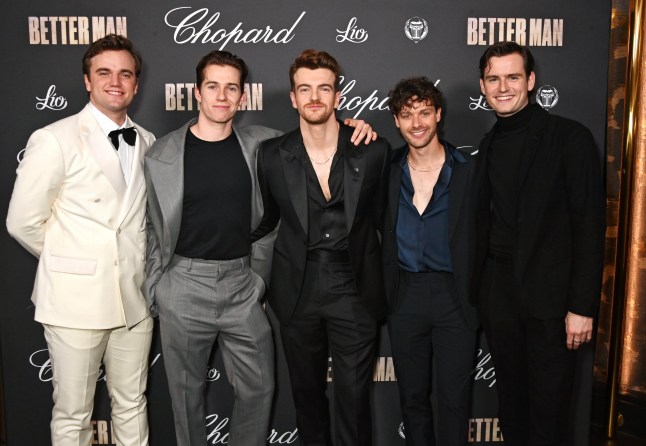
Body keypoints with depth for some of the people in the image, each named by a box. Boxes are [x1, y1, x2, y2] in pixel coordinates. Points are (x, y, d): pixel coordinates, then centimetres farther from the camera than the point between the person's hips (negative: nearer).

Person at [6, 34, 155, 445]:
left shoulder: (148, 143, 7)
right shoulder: (55, 140, -9)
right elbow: (23, 222, -6)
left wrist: (133, 261, 8)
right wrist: (69, 262, 4)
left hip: (135, 297, 4)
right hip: (76, 299, -4)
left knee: (132, 406, 16)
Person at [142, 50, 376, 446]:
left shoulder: (259, 143, 1)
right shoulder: (162, 155, -3)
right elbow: (154, 230, 3)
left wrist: (349, 127, -5)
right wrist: (154, 288, 5)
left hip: (243, 285, 2)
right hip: (185, 285, -1)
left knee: (259, 387, 8)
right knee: (188, 391, 13)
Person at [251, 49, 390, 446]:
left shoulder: (374, 151, -5)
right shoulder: (272, 155, -3)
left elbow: (380, 216, 6)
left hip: (353, 289, -1)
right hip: (298, 290, 2)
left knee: (353, 394, 4)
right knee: (307, 390, 17)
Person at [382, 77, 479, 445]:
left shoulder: (470, 170, -4)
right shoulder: (387, 169, 4)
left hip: (455, 295, -2)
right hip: (404, 295, 3)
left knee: (454, 397, 7)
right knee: (412, 395, 16)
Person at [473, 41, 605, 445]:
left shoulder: (570, 137, -6)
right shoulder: (489, 146, 10)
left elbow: (590, 226, -10)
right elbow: (485, 226, 11)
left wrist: (583, 306, -14)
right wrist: (479, 293, 6)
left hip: (550, 296, -5)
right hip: (498, 295, 5)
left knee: (549, 408, 6)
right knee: (511, 401, 16)